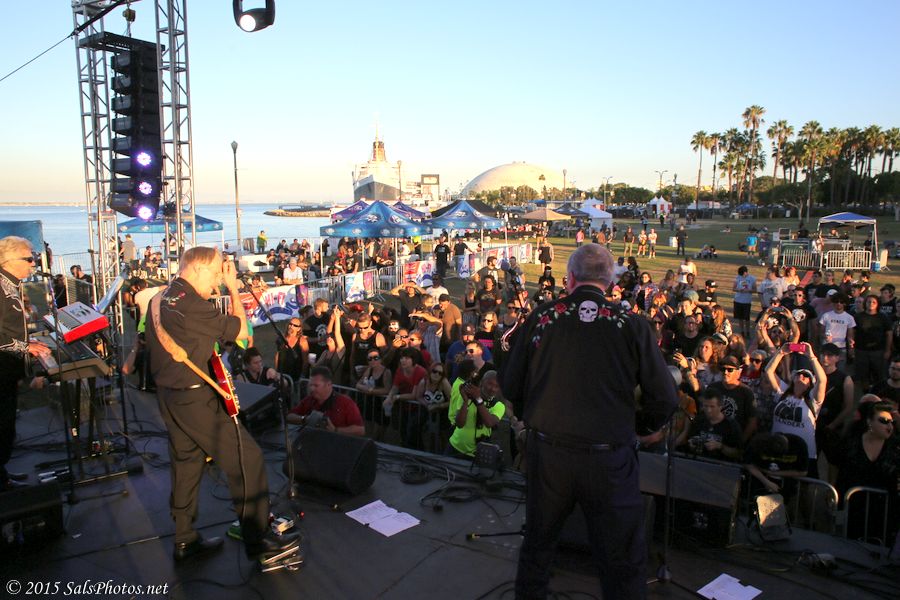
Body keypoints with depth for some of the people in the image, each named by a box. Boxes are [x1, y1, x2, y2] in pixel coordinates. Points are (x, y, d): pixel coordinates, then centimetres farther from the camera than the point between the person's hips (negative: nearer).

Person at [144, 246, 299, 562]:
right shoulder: (192, 306, -21)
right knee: (247, 459, -4)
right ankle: (257, 538, 2)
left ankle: (185, 540, 28)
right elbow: (241, 330, -13)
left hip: (168, 396, 10)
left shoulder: (158, 300, 9)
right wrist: (233, 287, -6)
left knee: (186, 464, 18)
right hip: (196, 399, -10)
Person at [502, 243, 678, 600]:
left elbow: (511, 387, 3)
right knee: (622, 561, 13)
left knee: (537, 543, 23)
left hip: (547, 452, 2)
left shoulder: (540, 318, -4)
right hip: (609, 459, -2)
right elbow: (664, 399, -6)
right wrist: (649, 428, 15)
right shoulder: (632, 325, -8)